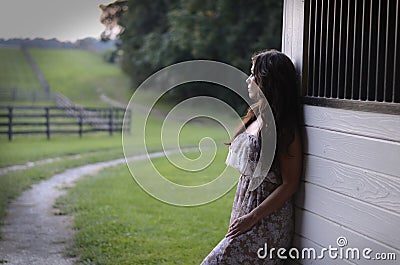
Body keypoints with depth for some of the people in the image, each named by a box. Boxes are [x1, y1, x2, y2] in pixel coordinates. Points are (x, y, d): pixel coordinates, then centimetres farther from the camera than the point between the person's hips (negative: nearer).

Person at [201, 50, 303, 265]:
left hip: (267, 220, -8)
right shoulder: (255, 117, 10)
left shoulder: (285, 128, -15)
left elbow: (289, 185, -17)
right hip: (244, 207, 8)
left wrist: (252, 217, -17)